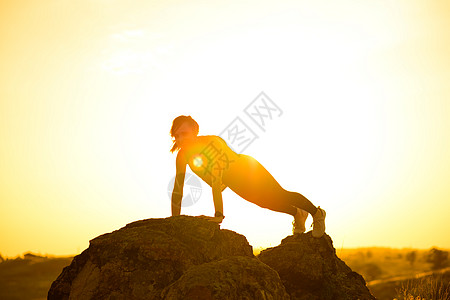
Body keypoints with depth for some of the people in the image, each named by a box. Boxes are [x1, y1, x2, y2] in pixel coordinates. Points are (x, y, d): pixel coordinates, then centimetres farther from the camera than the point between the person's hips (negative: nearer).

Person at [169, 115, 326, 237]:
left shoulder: (211, 143, -37)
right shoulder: (182, 156, -15)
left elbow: (216, 181, -43)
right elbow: (177, 190, -8)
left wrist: (218, 215, -47)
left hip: (247, 169, -6)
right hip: (234, 183, 6)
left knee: (280, 196, -5)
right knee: (267, 203, 19)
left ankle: (316, 213, 21)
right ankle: (297, 214, 47)